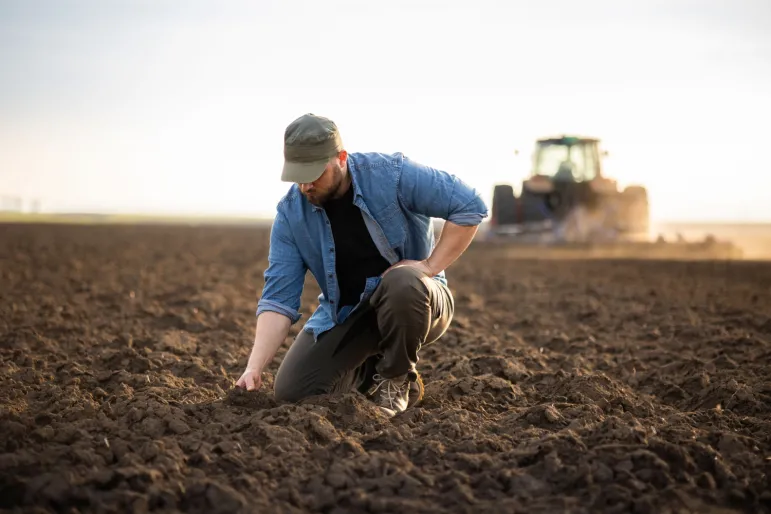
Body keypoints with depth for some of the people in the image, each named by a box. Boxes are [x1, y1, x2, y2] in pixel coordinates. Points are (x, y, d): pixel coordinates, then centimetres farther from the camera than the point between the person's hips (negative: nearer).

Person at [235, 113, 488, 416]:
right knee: (291, 391, -12)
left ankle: (397, 380, -12)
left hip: (413, 299, -3)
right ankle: (369, 373, 17)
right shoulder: (290, 213, -11)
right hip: (344, 313, 4)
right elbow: (279, 299, -15)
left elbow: (470, 207, -18)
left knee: (403, 283, -39)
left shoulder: (392, 174, -20)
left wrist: (430, 266, -22)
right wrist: (254, 368, -26)